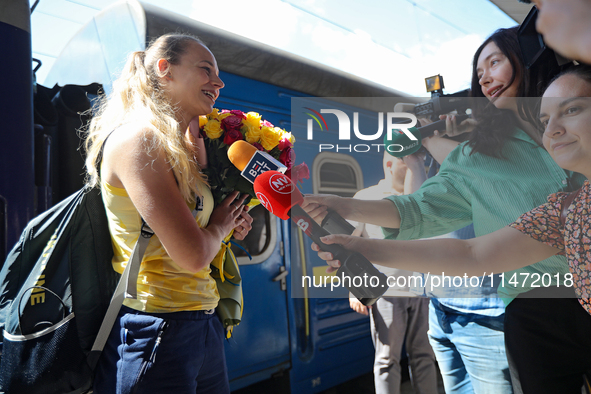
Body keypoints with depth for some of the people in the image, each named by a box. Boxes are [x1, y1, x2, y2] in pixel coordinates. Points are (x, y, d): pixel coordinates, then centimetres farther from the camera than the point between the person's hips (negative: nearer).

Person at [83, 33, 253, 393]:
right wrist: (220, 226, -3)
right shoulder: (136, 138, -16)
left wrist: (232, 224, 1)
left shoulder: (183, 148, 11)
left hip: (205, 324, 9)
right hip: (159, 332, -8)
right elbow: (193, 255, -23)